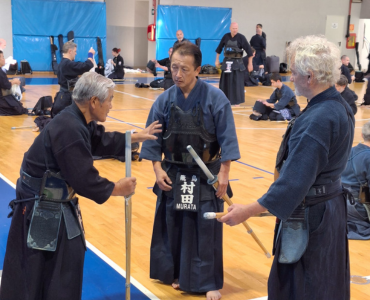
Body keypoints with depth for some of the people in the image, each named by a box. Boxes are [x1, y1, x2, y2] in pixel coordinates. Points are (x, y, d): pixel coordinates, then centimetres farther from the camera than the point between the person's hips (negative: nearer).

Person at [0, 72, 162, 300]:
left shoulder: (79, 121, 2)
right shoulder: (69, 131, -29)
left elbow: (102, 140, 22)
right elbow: (85, 180, -25)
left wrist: (136, 137, 20)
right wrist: (116, 189, -10)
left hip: (57, 205, 10)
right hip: (39, 209, -10)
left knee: (69, 259, 20)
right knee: (33, 276, -1)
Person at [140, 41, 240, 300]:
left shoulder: (215, 98, -13)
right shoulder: (165, 100, -4)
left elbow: (227, 138, -10)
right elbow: (153, 138, 3)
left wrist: (223, 173, -12)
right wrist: (158, 169, -4)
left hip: (206, 175, -3)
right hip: (173, 174, 3)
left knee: (206, 230, 3)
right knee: (172, 226, 12)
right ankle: (176, 274, 31)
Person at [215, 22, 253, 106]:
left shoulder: (241, 37, -9)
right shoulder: (226, 36, 0)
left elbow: (249, 50, -8)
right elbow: (219, 48, 12)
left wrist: (250, 64, -8)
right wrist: (217, 60, 14)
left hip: (237, 62, -3)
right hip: (227, 61, 3)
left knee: (237, 82, -6)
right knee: (225, 82, 8)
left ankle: (237, 101, 1)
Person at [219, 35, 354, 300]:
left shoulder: (317, 120, -27)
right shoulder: (340, 107, 3)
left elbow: (295, 179, -28)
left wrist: (249, 211, -23)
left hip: (309, 217, -10)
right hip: (330, 206, 10)